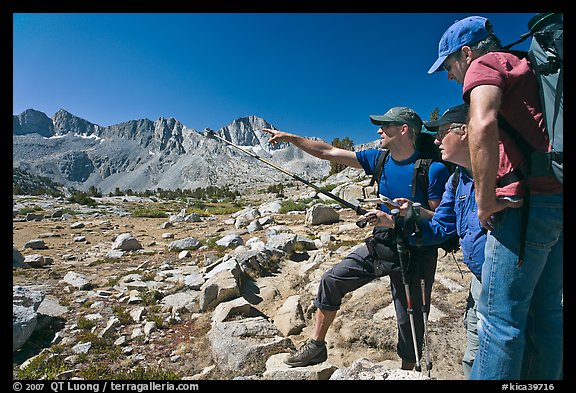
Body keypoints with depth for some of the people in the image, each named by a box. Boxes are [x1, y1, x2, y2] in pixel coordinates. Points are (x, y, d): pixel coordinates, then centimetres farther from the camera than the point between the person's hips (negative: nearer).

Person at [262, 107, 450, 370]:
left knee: (410, 321, 6)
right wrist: (290, 138, -1)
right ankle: (316, 346, 15)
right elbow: (328, 152, -1)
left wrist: (391, 220, -26)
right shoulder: (379, 159, -2)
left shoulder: (433, 169, -18)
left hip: (416, 253, -5)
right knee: (331, 280, -2)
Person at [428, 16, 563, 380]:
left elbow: (483, 126, -22)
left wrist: (486, 201, -17)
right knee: (546, 312, 14)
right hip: (557, 197, 9)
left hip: (528, 200, -9)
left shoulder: (485, 64, -1)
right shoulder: (527, 69, 25)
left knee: (501, 316, -4)